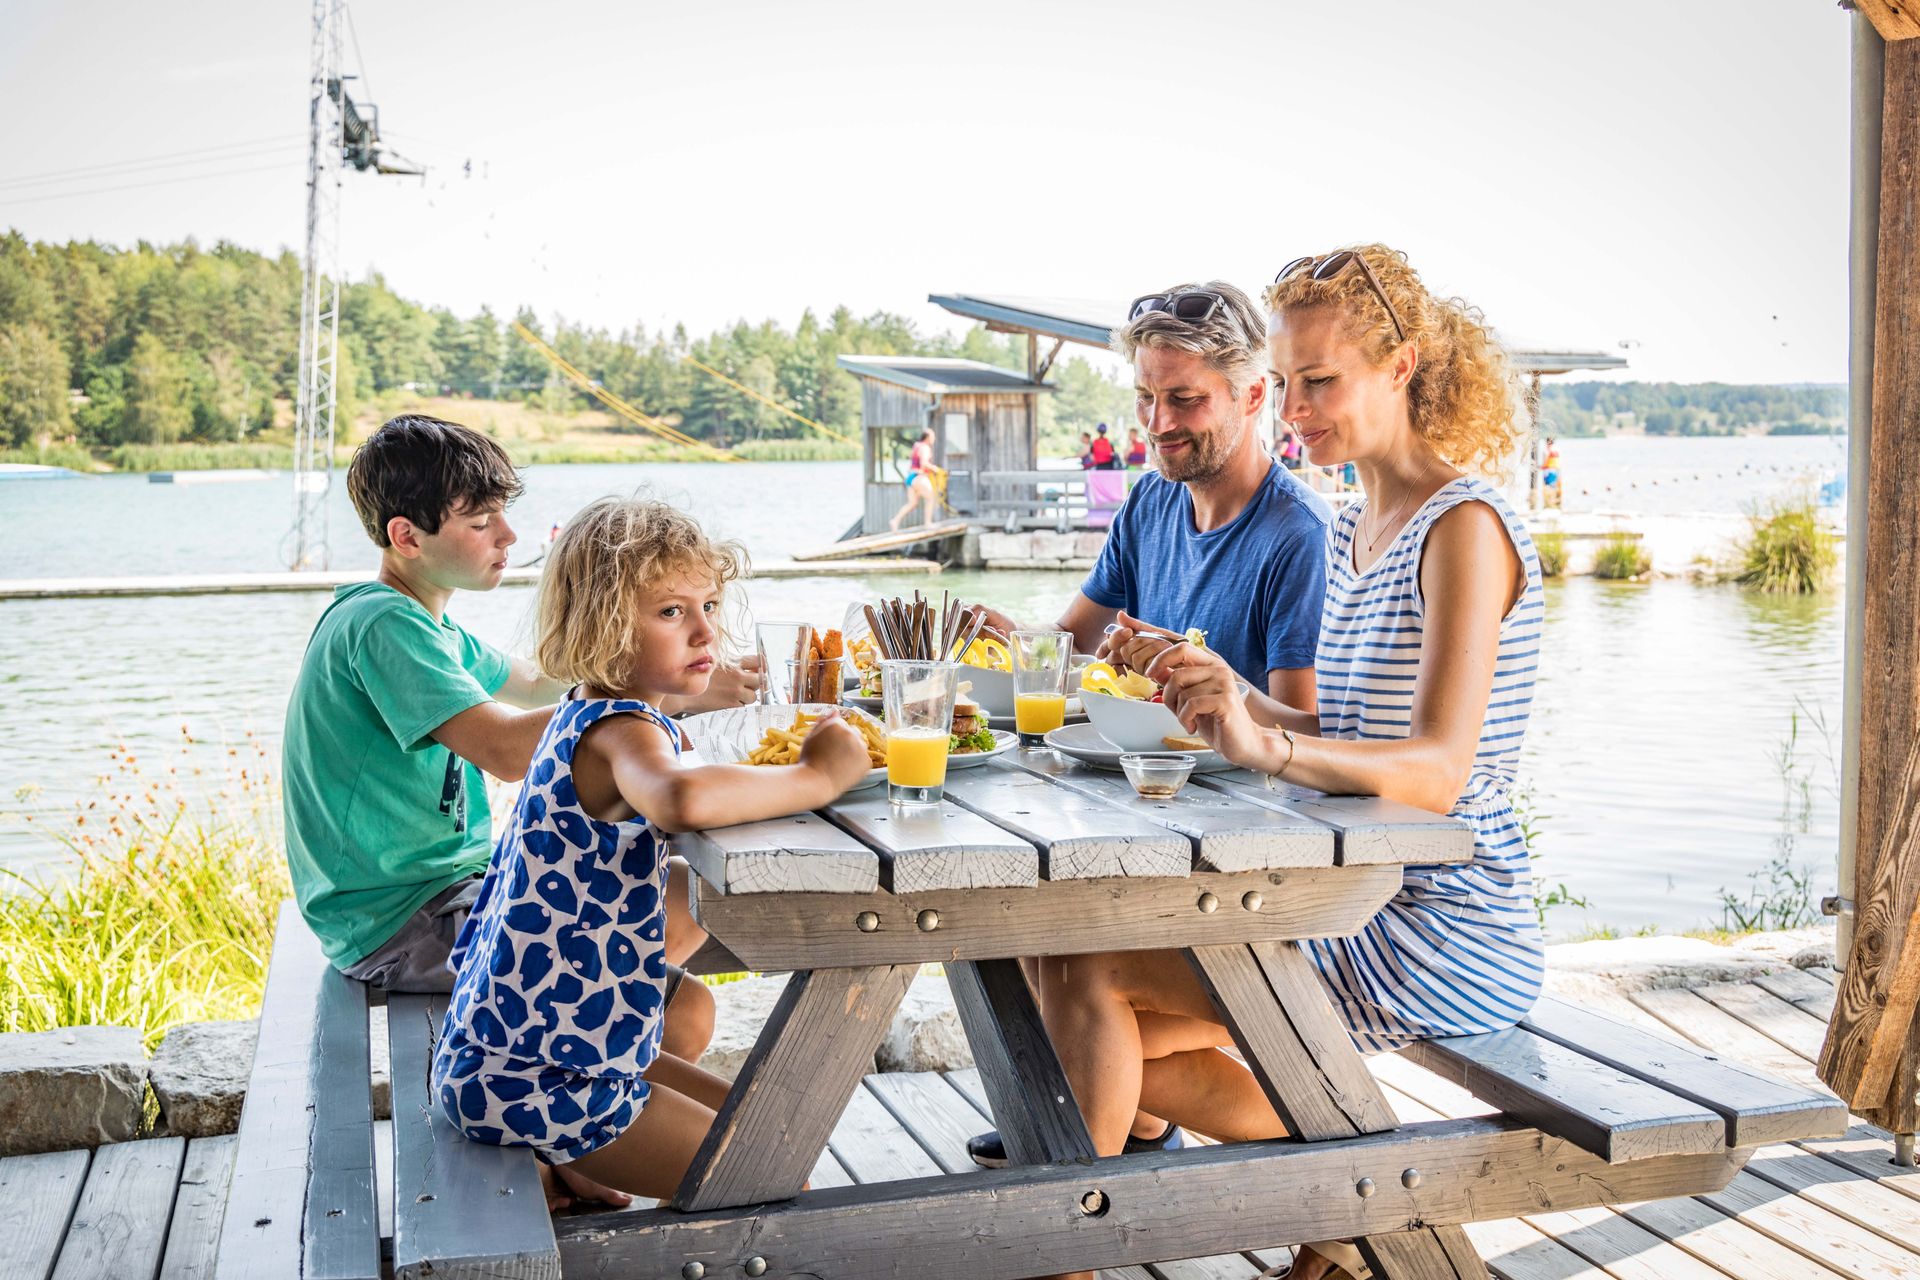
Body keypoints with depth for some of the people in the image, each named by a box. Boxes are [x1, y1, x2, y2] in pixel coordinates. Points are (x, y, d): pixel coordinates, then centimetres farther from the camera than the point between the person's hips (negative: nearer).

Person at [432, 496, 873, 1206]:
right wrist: (817, 776, -31)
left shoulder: (584, 719, 9)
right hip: (529, 1076, -10)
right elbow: (682, 798, -47)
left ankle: (574, 1173, 26)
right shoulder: (623, 729, -22)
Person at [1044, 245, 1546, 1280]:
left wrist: (1267, 747, -44)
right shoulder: (1350, 532, 12)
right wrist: (1228, 699, -1)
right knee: (1120, 1048, 9)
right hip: (1363, 906, 10)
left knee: (1082, 966, -17)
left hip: (1444, 933, -10)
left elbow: (1438, 771, -27)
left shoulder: (1463, 528, -16)